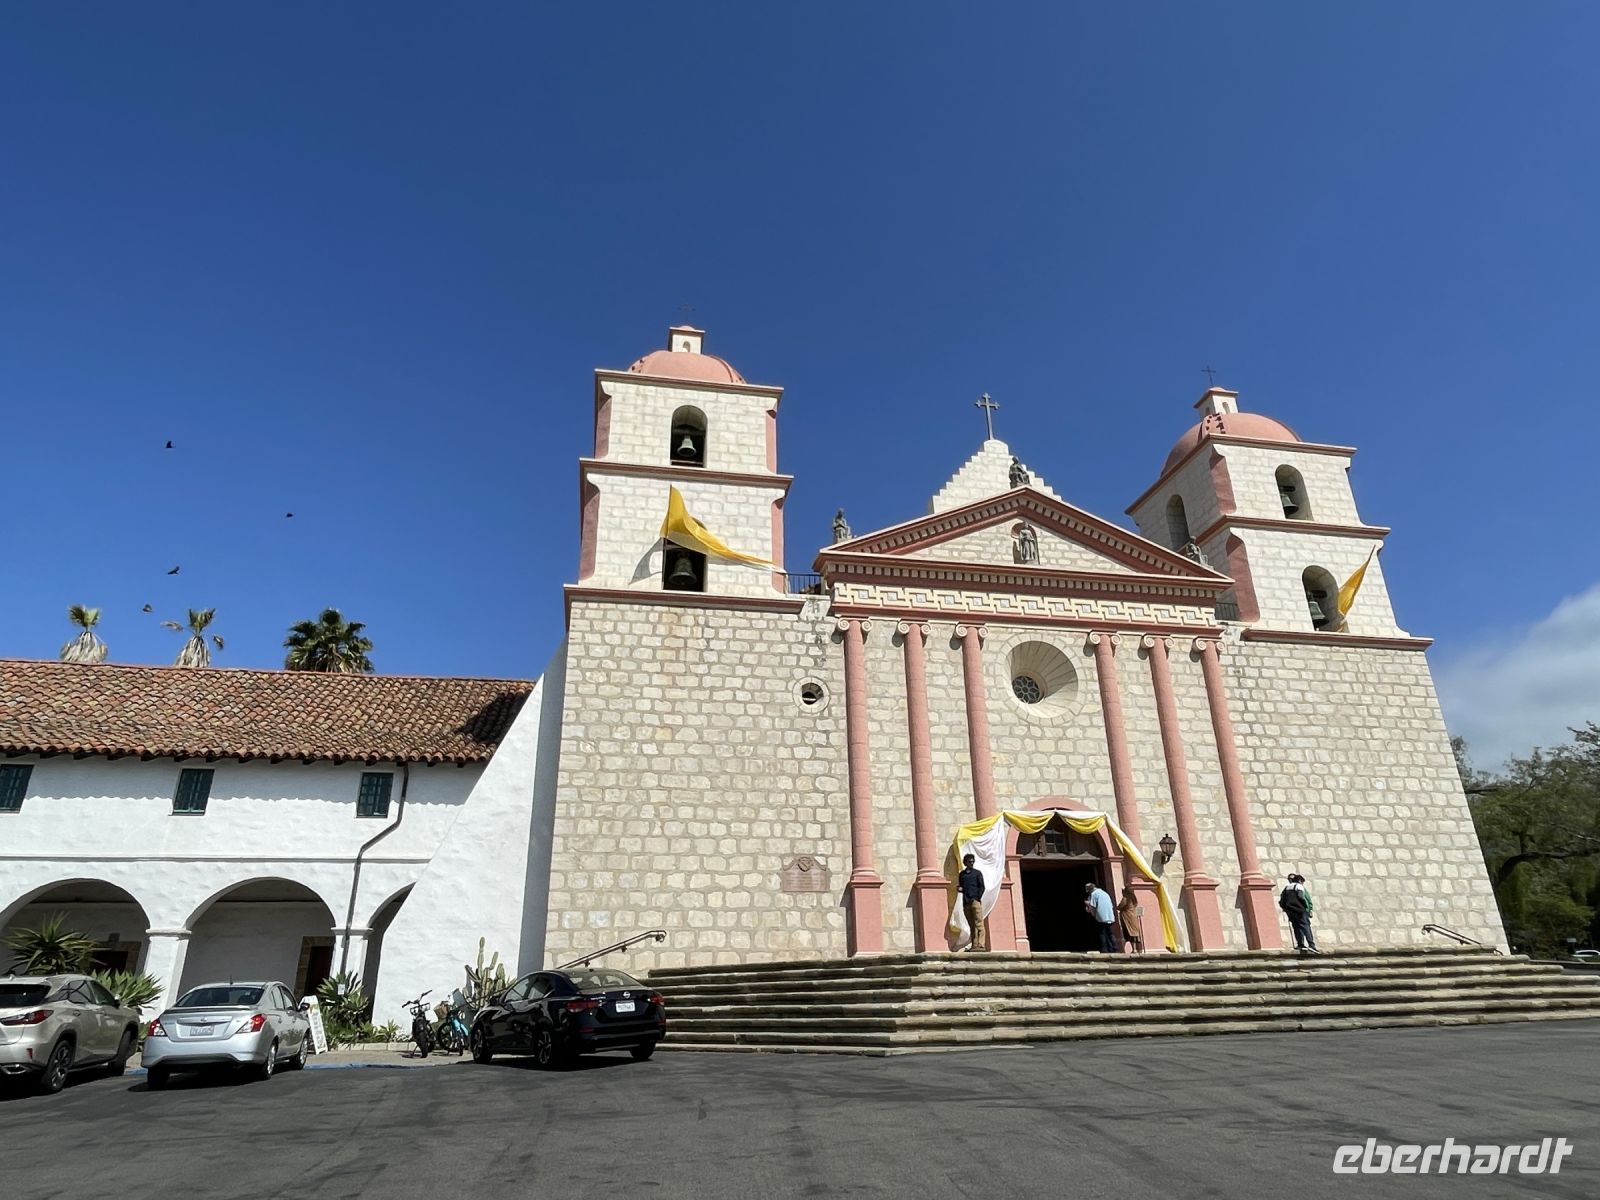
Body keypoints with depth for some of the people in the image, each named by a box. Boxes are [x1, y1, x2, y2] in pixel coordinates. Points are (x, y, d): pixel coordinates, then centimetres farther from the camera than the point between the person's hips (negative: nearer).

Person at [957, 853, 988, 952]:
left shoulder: (977, 873, 7)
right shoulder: (962, 874, 16)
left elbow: (982, 887, 1)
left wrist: (978, 898, -10)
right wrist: (960, 889, -2)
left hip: (975, 900, -4)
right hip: (966, 902, 4)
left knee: (979, 924, -9)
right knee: (972, 925, 5)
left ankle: (981, 945, -13)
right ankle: (974, 945, 6)